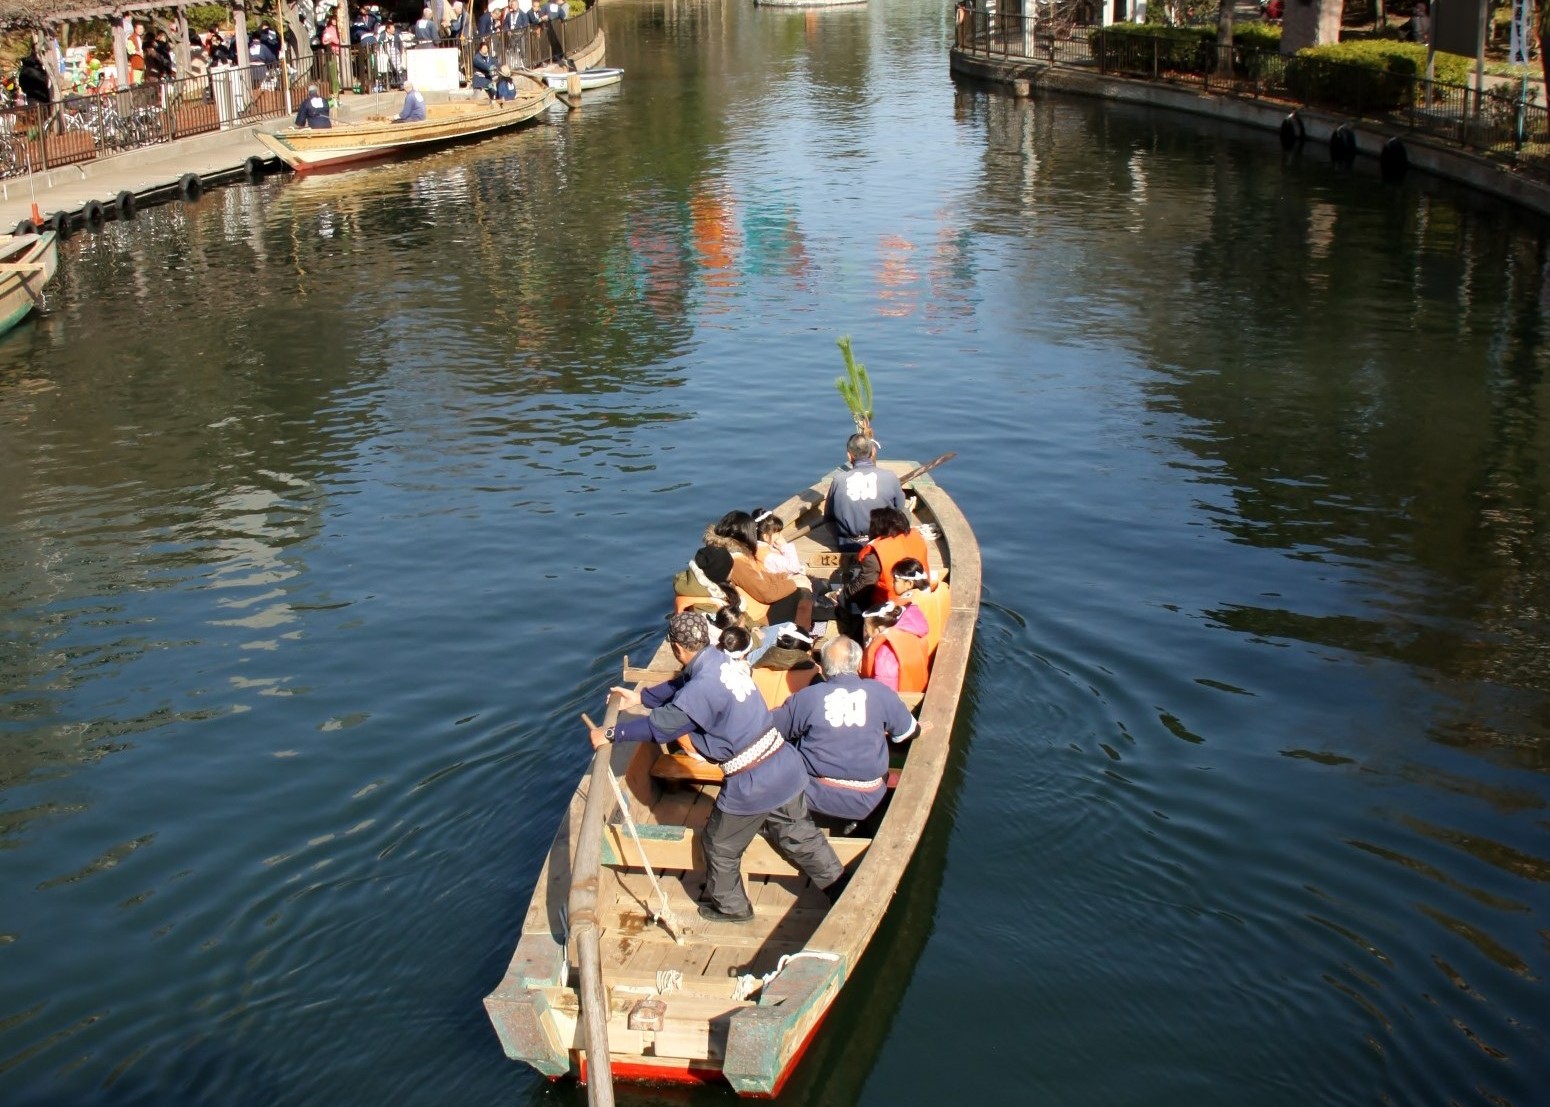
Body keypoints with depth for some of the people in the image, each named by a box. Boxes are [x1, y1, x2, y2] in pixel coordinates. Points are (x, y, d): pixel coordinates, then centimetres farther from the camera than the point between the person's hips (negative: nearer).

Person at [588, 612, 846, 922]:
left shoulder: (703, 687, -24)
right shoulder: (724, 661, 4)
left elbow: (659, 725, -18)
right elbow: (680, 686, 21)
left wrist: (609, 734, -7)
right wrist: (641, 697, 29)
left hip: (751, 785, -8)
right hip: (786, 768, 8)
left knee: (720, 846, 18)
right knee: (799, 834, 24)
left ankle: (728, 906, 37)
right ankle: (841, 889, 32)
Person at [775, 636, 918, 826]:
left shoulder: (806, 697, -11)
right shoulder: (881, 693, -7)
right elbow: (908, 732, 8)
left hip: (815, 796, -1)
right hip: (866, 802, 1)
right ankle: (851, 822, 22)